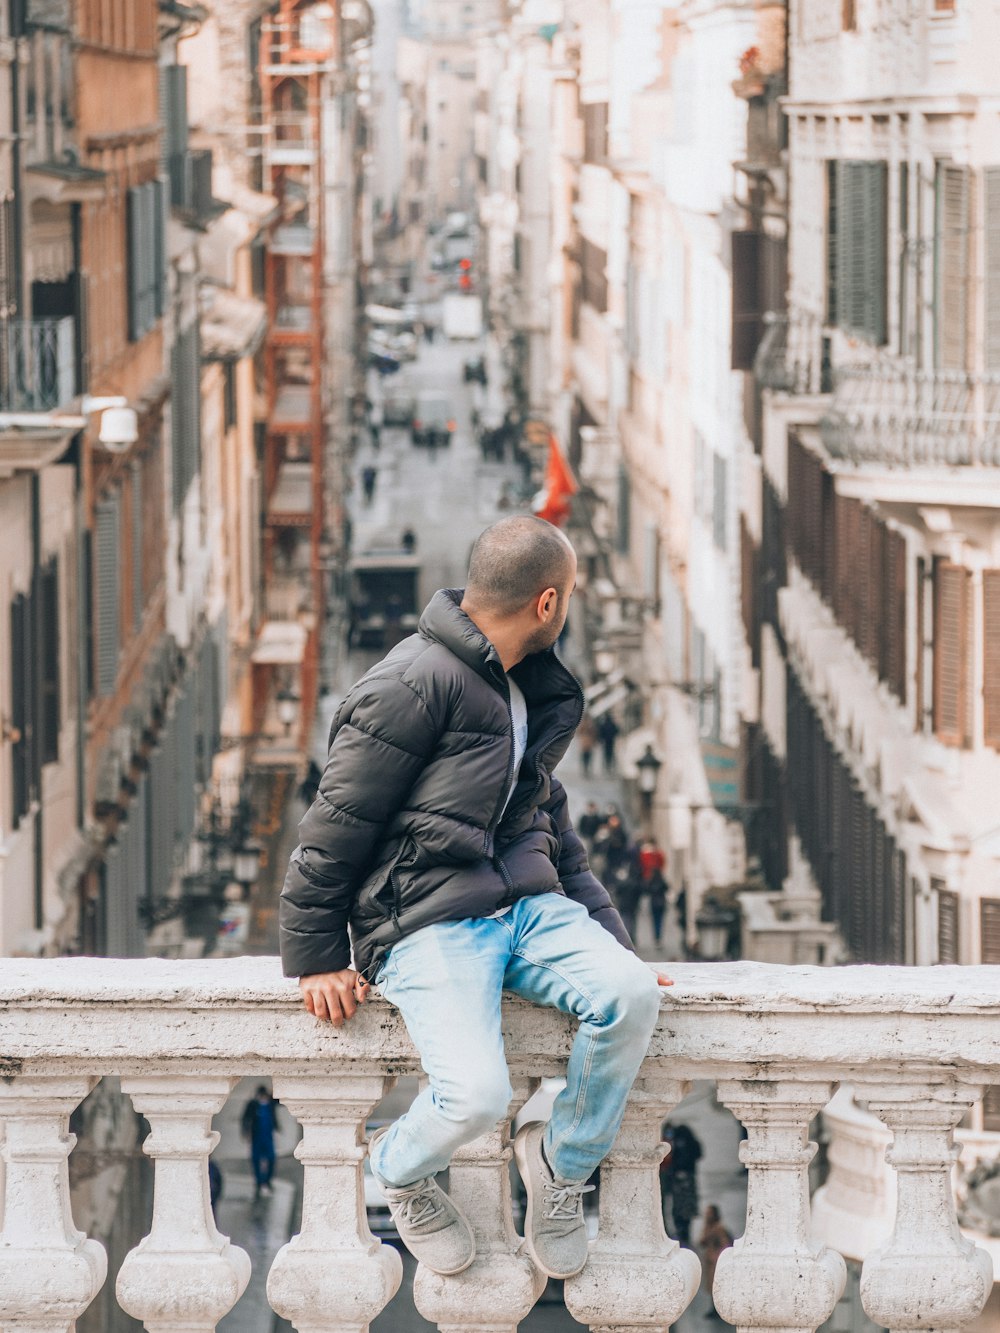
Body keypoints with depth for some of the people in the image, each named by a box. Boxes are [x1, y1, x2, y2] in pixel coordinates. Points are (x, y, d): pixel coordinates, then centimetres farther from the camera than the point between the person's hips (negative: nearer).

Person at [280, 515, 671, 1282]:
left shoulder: (537, 694, 19)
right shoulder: (414, 687, -11)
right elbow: (336, 824, -9)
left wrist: (610, 937, 21)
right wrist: (317, 956, -7)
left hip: (527, 903, 7)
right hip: (426, 923, -7)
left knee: (633, 996, -22)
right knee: (477, 1096, -27)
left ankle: (564, 1163, 3)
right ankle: (400, 1170, 10)